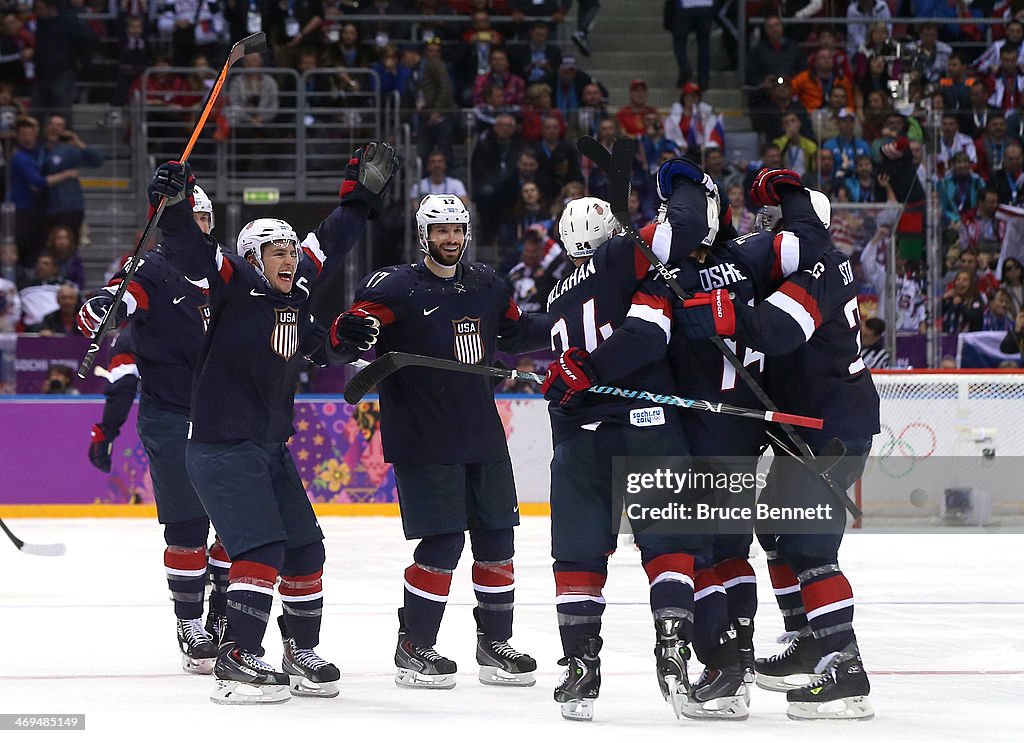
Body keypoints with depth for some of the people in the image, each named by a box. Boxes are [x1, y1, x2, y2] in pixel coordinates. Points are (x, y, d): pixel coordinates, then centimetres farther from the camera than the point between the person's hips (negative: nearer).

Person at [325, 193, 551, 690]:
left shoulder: (486, 286, 10)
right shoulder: (394, 287, -9)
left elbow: (513, 333, 27)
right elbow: (340, 344, -15)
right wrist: (351, 334, -38)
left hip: (482, 436, 6)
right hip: (422, 440, -6)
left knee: (495, 538, 9)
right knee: (442, 543, -10)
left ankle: (495, 643, 22)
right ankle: (414, 648, 4)